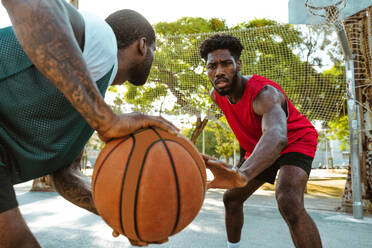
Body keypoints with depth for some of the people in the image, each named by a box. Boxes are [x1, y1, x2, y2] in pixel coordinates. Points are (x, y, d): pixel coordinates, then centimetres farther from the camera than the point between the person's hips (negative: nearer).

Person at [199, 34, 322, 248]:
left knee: (289, 202, -33)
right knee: (231, 198, 10)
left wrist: (242, 175, -77)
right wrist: (243, 155, 16)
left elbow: (276, 136, -59)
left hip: (295, 141, -7)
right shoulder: (216, 96, -12)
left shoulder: (264, 93, -37)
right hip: (259, 147, 7)